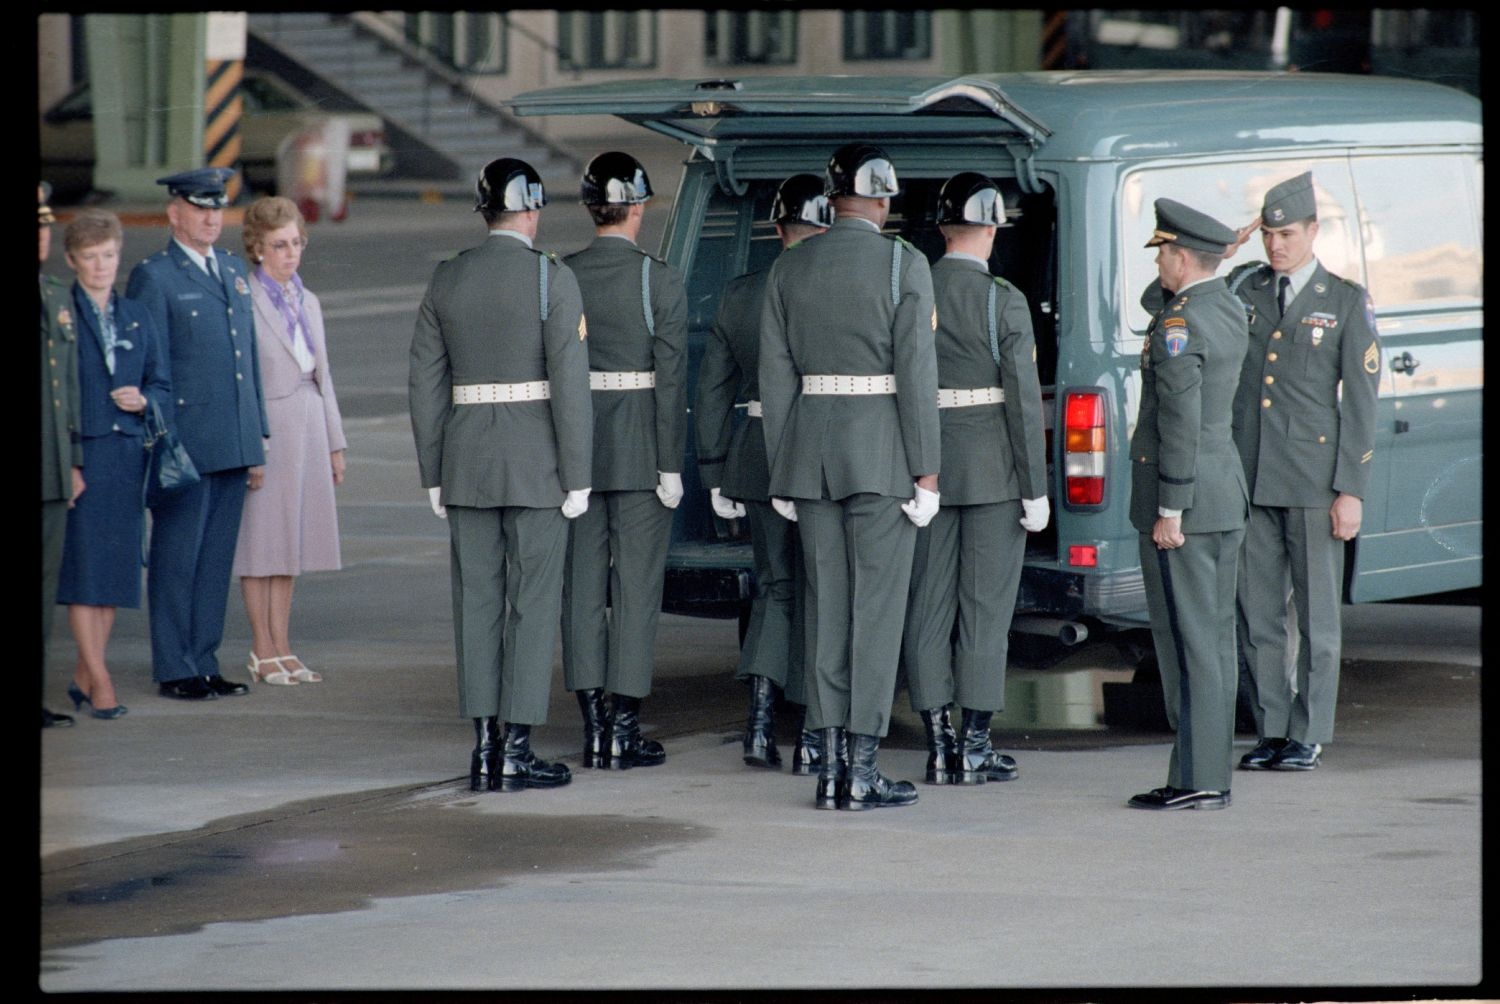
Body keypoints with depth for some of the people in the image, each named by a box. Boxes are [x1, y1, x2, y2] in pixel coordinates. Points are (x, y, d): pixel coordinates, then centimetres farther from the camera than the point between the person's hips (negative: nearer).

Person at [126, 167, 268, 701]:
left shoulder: (234, 271, 16)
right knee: (177, 557, -1)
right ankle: (174, 670, 4)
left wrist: (258, 441, 16)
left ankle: (204, 662, 15)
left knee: (216, 558, 9)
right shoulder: (153, 277, -5)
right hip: (185, 446, -6)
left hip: (234, 446, 6)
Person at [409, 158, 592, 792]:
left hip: (467, 458, 4)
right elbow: (569, 383, -13)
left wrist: (434, 475, 12)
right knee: (533, 603, 0)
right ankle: (516, 753, -2)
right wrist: (577, 478, -8)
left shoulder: (446, 281, 4)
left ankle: (484, 746, 7)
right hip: (535, 464, -4)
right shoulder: (552, 279, -10)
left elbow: (426, 384, 6)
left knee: (477, 602, 8)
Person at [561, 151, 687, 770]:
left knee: (582, 586, 7)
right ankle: (624, 730, -1)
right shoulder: (659, 281, -9)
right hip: (639, 453, -3)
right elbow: (670, 377, -12)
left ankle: (593, 727, 7)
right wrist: (671, 465, -8)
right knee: (635, 589, 1)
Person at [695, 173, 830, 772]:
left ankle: (760, 720, -1)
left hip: (759, 461, 4)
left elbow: (713, 391, 7)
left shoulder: (739, 296, 3)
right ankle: (811, 736, 6)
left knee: (775, 585, 16)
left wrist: (715, 475, 14)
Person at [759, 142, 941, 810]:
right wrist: (926, 471, -7)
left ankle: (830, 766, 7)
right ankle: (862, 771, -4)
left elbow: (776, 375, 6)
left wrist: (781, 473, 11)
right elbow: (916, 372, -11)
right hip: (882, 453, -4)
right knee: (877, 607, -2)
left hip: (809, 452, 4)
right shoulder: (904, 265, -7)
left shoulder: (789, 268, 6)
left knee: (826, 608, 8)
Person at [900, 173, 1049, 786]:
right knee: (984, 607, 1)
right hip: (994, 470, -3)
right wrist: (1035, 488, -7)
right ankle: (974, 747, 2)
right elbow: (1023, 400, -12)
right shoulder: (1004, 302, -10)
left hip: (926, 465, 3)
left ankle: (937, 744, 8)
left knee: (927, 606, 7)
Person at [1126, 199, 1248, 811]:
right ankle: (1213, 776, 14)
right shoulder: (1230, 312, 11)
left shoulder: (1179, 324, -16)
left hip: (1184, 500, -9)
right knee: (1213, 639, 11)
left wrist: (1170, 510, -19)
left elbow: (1180, 420, -20)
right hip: (1227, 496, 9)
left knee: (1186, 642, -8)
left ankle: (1194, 779, -8)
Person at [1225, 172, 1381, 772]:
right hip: (1248, 476, 3)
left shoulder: (1347, 303, 1)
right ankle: (1271, 731, 14)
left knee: (1315, 610, 2)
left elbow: (1360, 402, -3)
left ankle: (1308, 736, 9)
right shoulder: (1243, 289, 10)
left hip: (1313, 481, -3)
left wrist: (1351, 491, -8)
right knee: (1255, 610, 5)